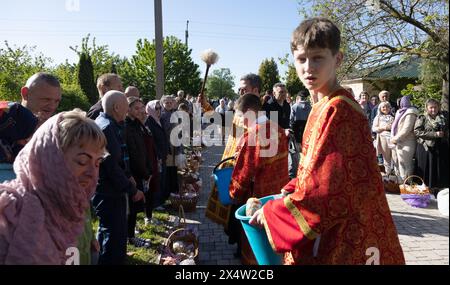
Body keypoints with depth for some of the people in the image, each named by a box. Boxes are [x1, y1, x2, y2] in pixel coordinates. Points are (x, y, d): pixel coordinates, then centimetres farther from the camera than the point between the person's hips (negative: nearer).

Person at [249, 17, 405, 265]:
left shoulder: (338, 110, -22)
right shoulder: (321, 107, 5)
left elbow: (328, 190, -25)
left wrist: (271, 212, -16)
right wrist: (290, 190, 3)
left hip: (341, 237, -8)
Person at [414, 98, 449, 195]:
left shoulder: (443, 119, 13)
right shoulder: (422, 118, -1)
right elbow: (417, 132, -13)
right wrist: (435, 134, -16)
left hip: (441, 149, 4)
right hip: (426, 148, -4)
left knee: (441, 171, 6)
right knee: (427, 171, -1)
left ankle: (437, 191, 17)